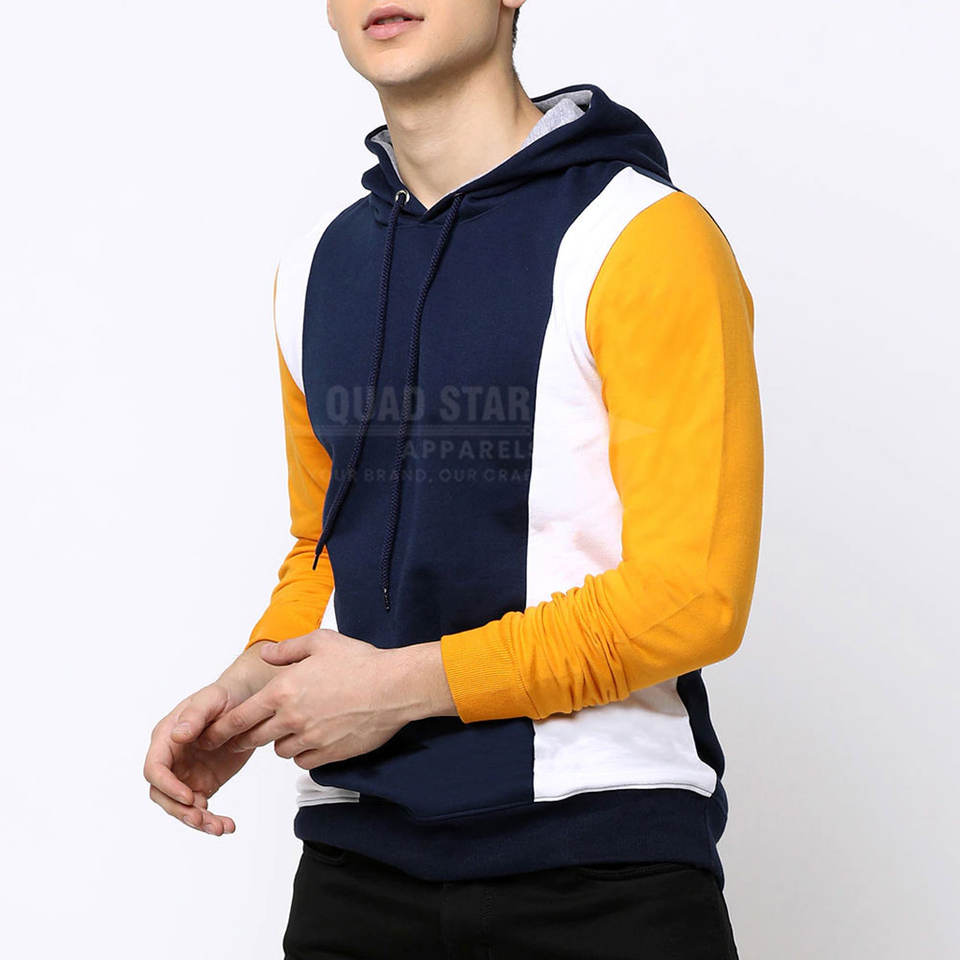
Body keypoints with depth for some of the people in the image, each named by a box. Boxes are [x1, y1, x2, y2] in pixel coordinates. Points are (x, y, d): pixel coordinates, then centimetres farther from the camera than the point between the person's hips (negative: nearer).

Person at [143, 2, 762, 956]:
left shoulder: (646, 237, -9)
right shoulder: (315, 269, 10)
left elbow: (692, 595, -14)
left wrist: (405, 683, -13)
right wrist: (250, 689, 0)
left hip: (603, 849, -5)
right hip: (357, 852, 5)